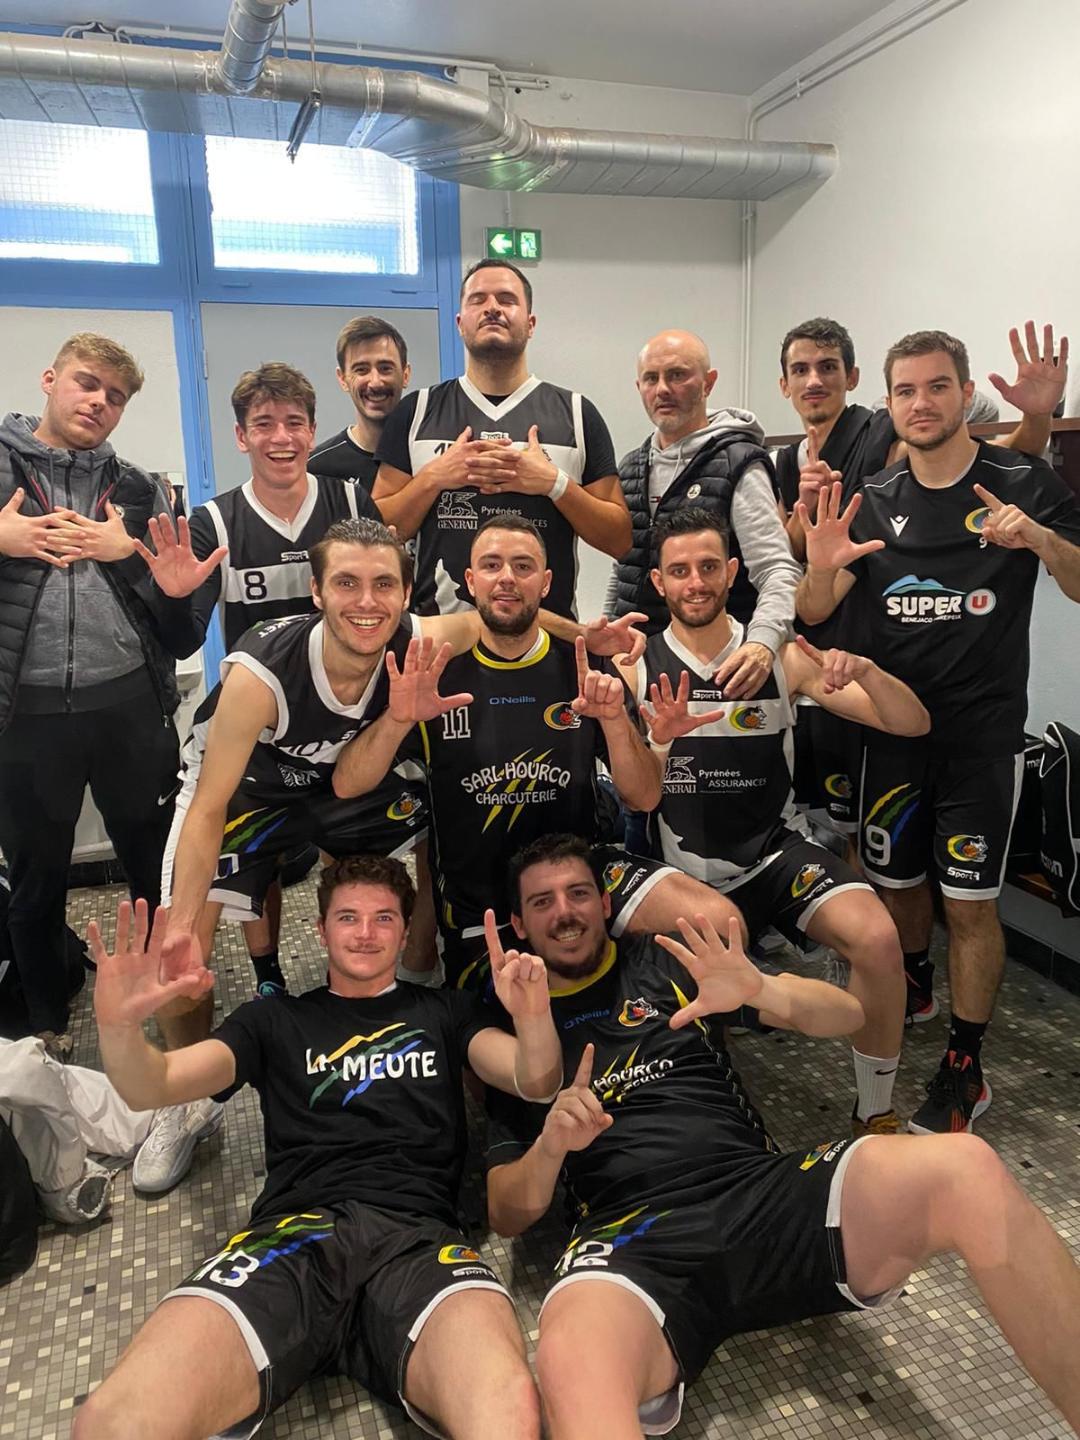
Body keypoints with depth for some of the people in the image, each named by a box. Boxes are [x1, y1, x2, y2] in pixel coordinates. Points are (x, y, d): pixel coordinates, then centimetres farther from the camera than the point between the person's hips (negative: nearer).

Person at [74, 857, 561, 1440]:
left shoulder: (444, 1012, 25)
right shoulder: (276, 1020, 25)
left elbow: (535, 1082, 12)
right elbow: (152, 1087, 14)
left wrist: (532, 1016, -13)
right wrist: (119, 1025, -11)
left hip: (419, 1236, -1)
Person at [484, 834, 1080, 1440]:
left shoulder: (666, 960, 15)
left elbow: (848, 1014, 11)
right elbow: (507, 1214, 13)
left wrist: (759, 990, -11)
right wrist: (551, 1144, -9)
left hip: (768, 1191, 2)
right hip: (635, 1241, -1)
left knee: (964, 1170, -26)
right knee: (570, 1364, -39)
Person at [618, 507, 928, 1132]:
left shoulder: (782, 657, -2)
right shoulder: (637, 668, -2)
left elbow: (914, 725, -5)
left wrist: (865, 671, -27)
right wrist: (659, 742, -28)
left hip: (778, 850, -1)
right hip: (687, 868, 1)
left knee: (877, 938, -26)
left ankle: (876, 1117, -4)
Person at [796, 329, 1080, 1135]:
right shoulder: (875, 502, 5)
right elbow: (815, 614, 1)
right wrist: (821, 567, -21)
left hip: (983, 731, -3)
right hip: (894, 725, 4)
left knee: (970, 902, -1)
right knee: (896, 878, 16)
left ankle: (966, 1070, 14)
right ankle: (913, 985, 44)